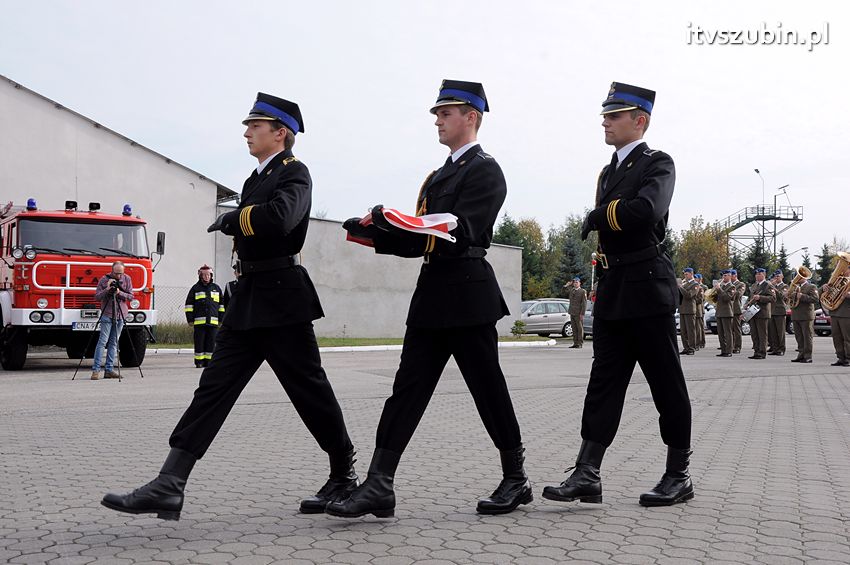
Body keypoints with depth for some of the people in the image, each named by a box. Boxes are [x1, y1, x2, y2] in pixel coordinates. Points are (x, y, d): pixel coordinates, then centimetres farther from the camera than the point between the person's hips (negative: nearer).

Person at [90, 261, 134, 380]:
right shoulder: (104, 279, -4)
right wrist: (107, 290, -21)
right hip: (107, 314, -3)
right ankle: (96, 370, -8)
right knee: (102, 341, -9)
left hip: (121, 315, 3)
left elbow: (131, 296, 1)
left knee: (114, 342, 5)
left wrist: (120, 293, -16)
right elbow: (97, 297, -5)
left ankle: (109, 370, 8)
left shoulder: (127, 279, 4)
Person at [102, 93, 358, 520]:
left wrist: (230, 219, -13)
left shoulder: (294, 173, -8)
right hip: (248, 298, 9)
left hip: (281, 300, -9)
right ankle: (168, 488, -1)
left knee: (309, 389, 0)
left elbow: (278, 217, -27)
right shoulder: (257, 178, 20)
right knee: (214, 386, 1)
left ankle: (344, 476, 18)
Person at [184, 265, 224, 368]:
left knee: (211, 343, 2)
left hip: (213, 322, 2)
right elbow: (189, 305, 5)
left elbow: (222, 305, 17)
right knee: (199, 343, 0)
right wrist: (190, 320, -1)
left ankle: (208, 361, 10)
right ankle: (199, 362, 6)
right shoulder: (195, 288, 6)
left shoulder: (216, 288, 14)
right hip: (199, 322, -2)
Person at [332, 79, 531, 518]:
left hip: (467, 295, -8)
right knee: (407, 389, 2)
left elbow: (459, 233, -19)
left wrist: (397, 225, -27)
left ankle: (516, 480, 19)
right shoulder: (439, 175, 22)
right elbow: (422, 239, 17)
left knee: (489, 390, 2)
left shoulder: (484, 170, -5)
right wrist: (379, 232, 1)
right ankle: (378, 486, 1)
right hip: (432, 293, 8)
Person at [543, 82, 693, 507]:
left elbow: (646, 210, -26)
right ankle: (587, 475, 1)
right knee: (604, 382, 2)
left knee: (666, 384, 2)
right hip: (612, 293, 8)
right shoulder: (608, 173, 18)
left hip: (648, 289, -7)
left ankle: (678, 476, 12)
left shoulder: (657, 164, -6)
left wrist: (596, 216, -12)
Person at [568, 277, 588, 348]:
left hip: (579, 313, -6)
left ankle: (580, 344, 0)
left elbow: (584, 303, -8)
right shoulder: (571, 290, 15)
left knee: (580, 328, -2)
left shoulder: (583, 291, -4)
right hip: (572, 313, 6)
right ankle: (575, 343, 9)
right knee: (574, 329, 6)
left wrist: (582, 314, -15)